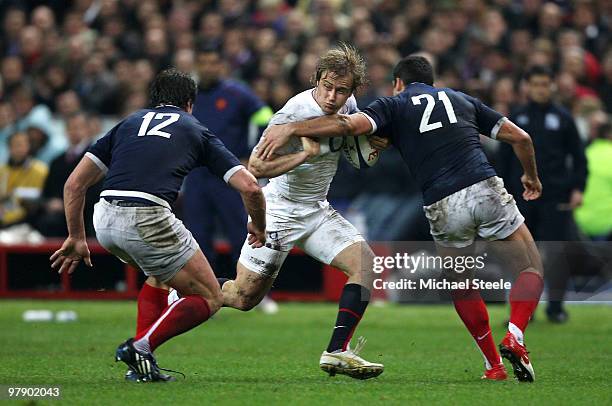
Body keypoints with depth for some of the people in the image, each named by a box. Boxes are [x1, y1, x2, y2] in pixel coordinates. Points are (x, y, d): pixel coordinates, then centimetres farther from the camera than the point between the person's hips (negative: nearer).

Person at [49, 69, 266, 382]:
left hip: (104, 220, 5)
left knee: (162, 272, 34)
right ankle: (141, 346, -9)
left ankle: (142, 365, 24)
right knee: (209, 299, 10)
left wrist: (76, 238, 29)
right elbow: (249, 186, 10)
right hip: (147, 219, -5)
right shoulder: (197, 132, 19)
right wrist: (258, 227, 29)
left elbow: (74, 183, 21)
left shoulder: (127, 124, 27)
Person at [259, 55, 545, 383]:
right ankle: (514, 337, -9)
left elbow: (350, 124, -4)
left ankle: (493, 365, 19)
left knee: (461, 288, 22)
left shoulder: (394, 105, 15)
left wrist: (290, 129, -3)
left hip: (443, 208, -1)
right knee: (530, 269, 14)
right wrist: (531, 176, 42)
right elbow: (520, 137, 24)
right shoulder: (462, 100, 24)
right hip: (486, 189, 1)